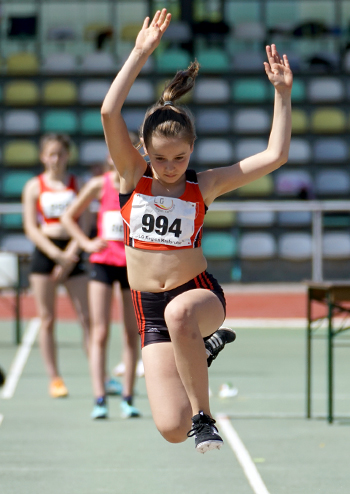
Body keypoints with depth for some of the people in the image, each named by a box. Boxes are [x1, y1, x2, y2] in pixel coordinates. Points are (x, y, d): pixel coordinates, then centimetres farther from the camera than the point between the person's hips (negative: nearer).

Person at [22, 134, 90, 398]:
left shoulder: (77, 184, 7)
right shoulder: (34, 186, 6)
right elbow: (31, 227, 0)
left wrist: (70, 255, -11)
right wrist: (56, 254, -11)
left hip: (72, 254, 0)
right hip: (45, 253, 0)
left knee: (87, 317, -6)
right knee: (47, 320, 0)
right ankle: (54, 379, 6)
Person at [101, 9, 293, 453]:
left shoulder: (203, 186, 0)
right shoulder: (133, 177, 0)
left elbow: (275, 156, -5)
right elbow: (109, 113, -14)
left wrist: (282, 93, -9)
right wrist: (141, 53, -17)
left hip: (199, 294, -1)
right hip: (150, 311, 2)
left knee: (179, 312, -43)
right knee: (171, 430, -12)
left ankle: (203, 416, -23)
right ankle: (202, 350, 22)